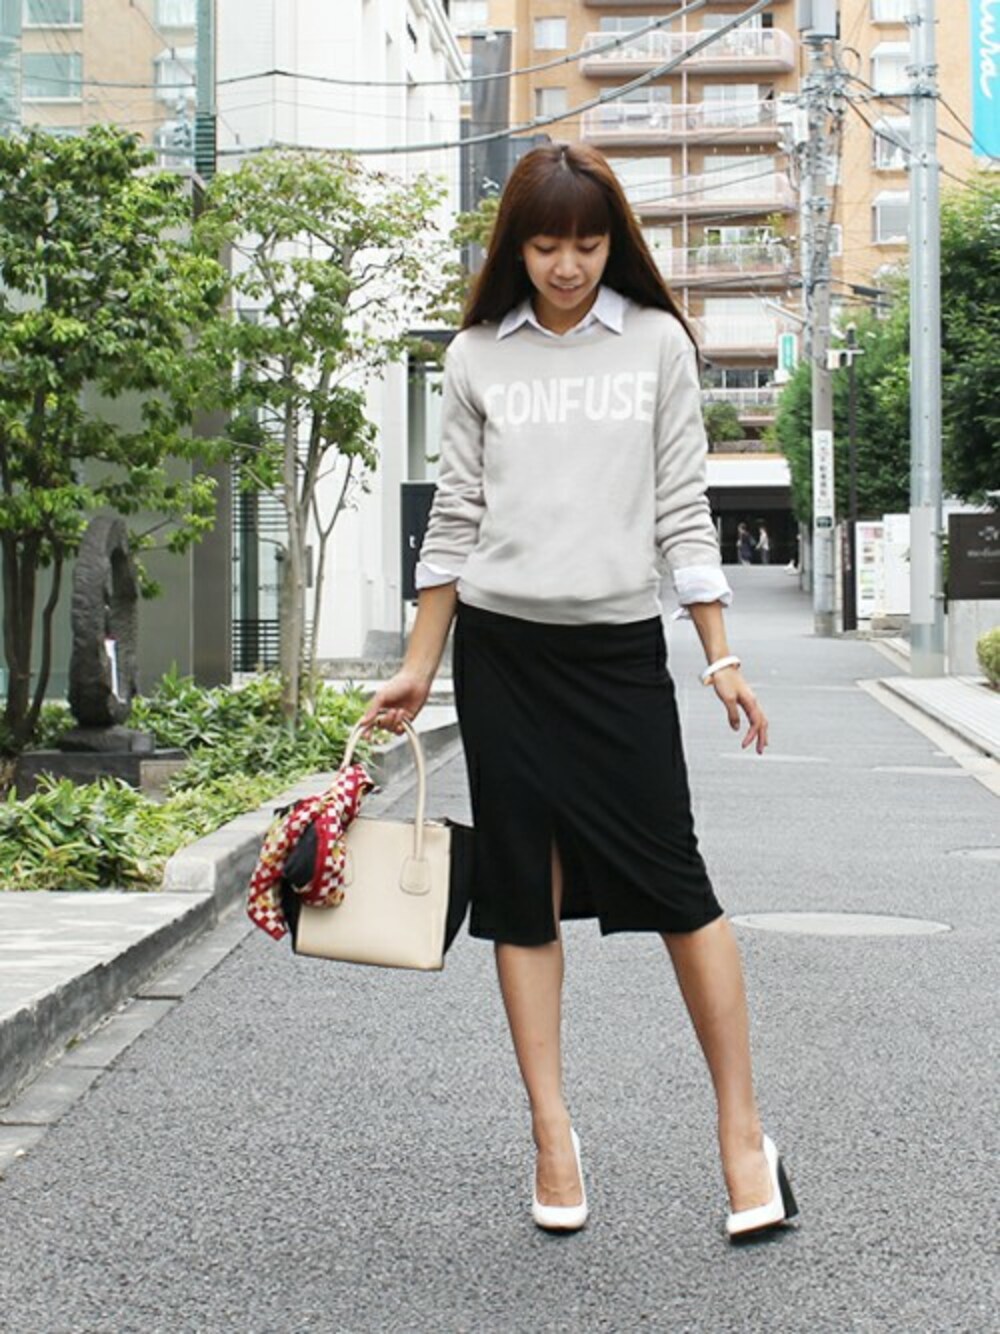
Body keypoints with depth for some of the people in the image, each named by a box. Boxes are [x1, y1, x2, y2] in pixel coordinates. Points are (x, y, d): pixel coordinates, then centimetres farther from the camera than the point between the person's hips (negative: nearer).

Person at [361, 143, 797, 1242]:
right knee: (523, 892, 3)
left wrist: (722, 657, 0)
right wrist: (418, 669, 9)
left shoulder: (657, 342, 5)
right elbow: (454, 519, 10)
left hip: (622, 646, -1)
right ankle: (552, 1132, 12)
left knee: (671, 881, -5)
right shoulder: (477, 357, 7)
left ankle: (742, 1130, 7)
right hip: (501, 648, 1)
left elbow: (682, 508, 5)